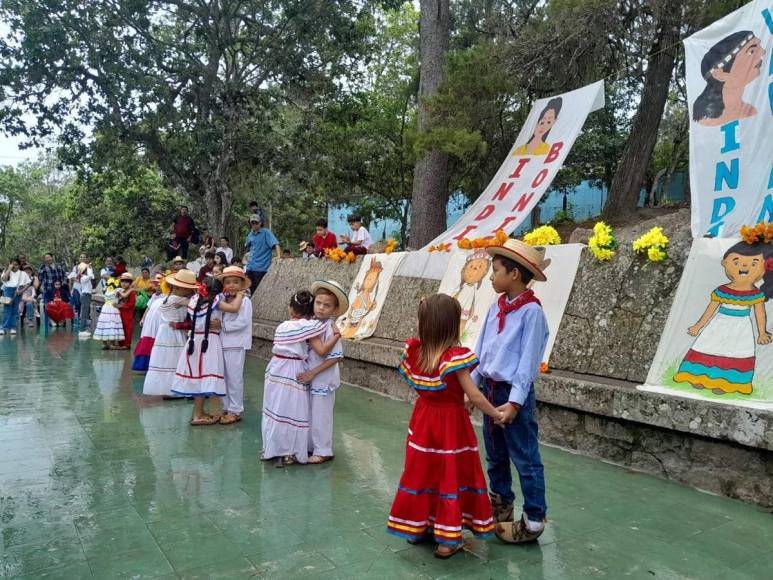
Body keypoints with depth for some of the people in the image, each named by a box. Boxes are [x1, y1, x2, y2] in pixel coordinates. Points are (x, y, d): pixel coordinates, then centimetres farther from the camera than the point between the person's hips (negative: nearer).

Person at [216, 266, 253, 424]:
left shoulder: (245, 301, -9)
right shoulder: (223, 300, 10)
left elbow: (242, 322, -19)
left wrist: (222, 325, -18)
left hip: (236, 345, -7)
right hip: (222, 343, 7)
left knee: (234, 379, 1)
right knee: (223, 378, 15)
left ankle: (235, 411, 11)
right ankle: (225, 407, 27)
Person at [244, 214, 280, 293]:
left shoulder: (266, 232, -7)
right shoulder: (250, 234, 13)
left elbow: (275, 244, -18)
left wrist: (279, 257, -32)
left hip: (261, 267, -6)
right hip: (250, 266, 6)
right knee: (251, 289, 12)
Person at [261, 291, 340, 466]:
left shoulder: (282, 326, 5)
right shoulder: (308, 327, -11)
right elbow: (322, 351, -19)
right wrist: (336, 335, -12)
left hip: (274, 369, 5)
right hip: (293, 373, -5)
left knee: (274, 409, 16)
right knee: (292, 412, 6)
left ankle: (271, 448, 26)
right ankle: (289, 453, 12)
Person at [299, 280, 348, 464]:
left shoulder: (330, 329, -20)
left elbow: (335, 358, -21)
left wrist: (313, 373, -20)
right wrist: (308, 374, 1)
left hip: (323, 380, -7)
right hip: (309, 378, 7)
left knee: (320, 415, 5)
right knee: (309, 413, 19)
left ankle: (323, 451, 21)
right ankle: (310, 445, 37)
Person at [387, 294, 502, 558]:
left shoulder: (414, 350, -7)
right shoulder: (455, 356, -23)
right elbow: (474, 397, -18)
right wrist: (496, 414, -4)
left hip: (424, 419, 5)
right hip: (451, 423, -5)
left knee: (422, 472, 17)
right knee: (450, 474, 8)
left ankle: (417, 527, 31)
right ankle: (447, 539, 18)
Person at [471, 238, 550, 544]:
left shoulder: (531, 311, -15)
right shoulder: (495, 308, 6)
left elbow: (528, 360, -18)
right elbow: (481, 351, 9)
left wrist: (515, 402, -20)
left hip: (514, 393, -8)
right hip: (490, 390, 8)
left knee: (526, 459, 3)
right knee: (495, 456, 20)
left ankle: (533, 521, 17)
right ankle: (500, 505, 37)